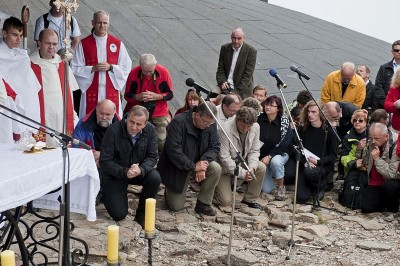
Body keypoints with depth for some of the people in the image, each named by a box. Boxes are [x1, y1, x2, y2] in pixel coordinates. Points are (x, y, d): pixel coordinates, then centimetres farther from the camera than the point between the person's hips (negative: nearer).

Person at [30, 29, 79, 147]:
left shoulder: (62, 63, 11)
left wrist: (71, 114, 10)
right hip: (41, 119, -4)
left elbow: (70, 90, 14)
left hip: (62, 119, 4)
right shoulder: (30, 64, -3)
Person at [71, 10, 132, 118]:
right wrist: (92, 69, -14)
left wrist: (111, 67, -11)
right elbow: (75, 68, 0)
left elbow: (127, 67, 5)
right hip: (91, 91, -1)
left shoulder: (117, 44, 5)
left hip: (111, 92, 1)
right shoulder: (83, 44, 2)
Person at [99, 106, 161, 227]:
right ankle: (106, 193, 23)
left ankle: (141, 215, -6)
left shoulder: (150, 130, -14)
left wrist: (141, 170, -32)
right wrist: (125, 172, -36)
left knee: (155, 178, -29)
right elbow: (105, 162, -21)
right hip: (115, 174, -3)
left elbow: (152, 157, -11)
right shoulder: (113, 130, -24)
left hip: (139, 171, 3)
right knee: (119, 215, -12)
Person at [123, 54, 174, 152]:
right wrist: (138, 96, -23)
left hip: (159, 113, 0)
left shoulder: (163, 72, -8)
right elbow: (127, 96, -2)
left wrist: (156, 96, -19)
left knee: (162, 142, -13)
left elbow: (170, 94, -1)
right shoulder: (134, 73, -9)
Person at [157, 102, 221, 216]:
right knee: (177, 207, -6)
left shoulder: (211, 125, -7)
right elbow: (173, 150, -30)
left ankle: (203, 204, -9)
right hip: (177, 168, -5)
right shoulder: (178, 122, -25)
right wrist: (193, 166, -32)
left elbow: (215, 147, -6)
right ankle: (169, 191, 30)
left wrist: (203, 162, -26)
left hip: (198, 163, 5)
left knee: (216, 169, -26)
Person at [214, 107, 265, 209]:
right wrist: (242, 173, -30)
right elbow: (224, 158, -28)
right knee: (225, 201, -12)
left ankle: (250, 199, -3)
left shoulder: (255, 127, -13)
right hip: (224, 166, -5)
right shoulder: (225, 129, -30)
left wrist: (251, 167, -22)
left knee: (261, 168, -22)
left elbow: (254, 151, -3)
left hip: (242, 162, 5)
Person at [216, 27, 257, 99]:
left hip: (242, 90, -3)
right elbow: (220, 68, 11)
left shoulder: (251, 51, -5)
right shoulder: (224, 48, 7)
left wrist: (238, 90, -14)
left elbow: (248, 74, -8)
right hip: (225, 86, 4)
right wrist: (222, 82, -7)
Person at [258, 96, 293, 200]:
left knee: (275, 161, -40)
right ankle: (270, 174, 30)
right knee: (266, 189, -6)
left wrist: (269, 156, -24)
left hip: (280, 153, -2)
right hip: (261, 155, 2)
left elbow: (283, 144, -15)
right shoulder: (259, 119, -5)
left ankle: (281, 187, -13)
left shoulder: (284, 120, -11)